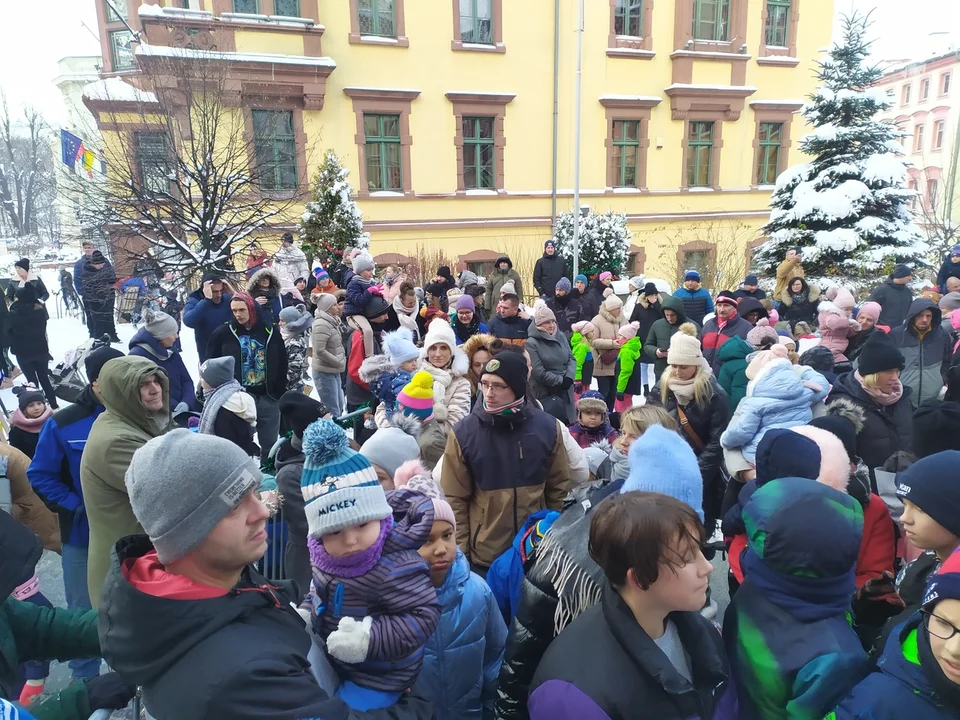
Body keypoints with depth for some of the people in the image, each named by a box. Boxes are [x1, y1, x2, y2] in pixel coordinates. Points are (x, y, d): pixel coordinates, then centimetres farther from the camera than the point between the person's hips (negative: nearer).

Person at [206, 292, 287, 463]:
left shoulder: (269, 332, 3)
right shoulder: (223, 333, -1)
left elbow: (282, 364, 8)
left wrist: (280, 392, 5)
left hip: (268, 397, 2)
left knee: (270, 443, 11)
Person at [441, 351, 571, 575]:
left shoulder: (547, 427, -6)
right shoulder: (464, 432, -11)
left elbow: (559, 488, 4)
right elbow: (454, 500, -6)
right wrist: (459, 550, -5)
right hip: (483, 554, -1)